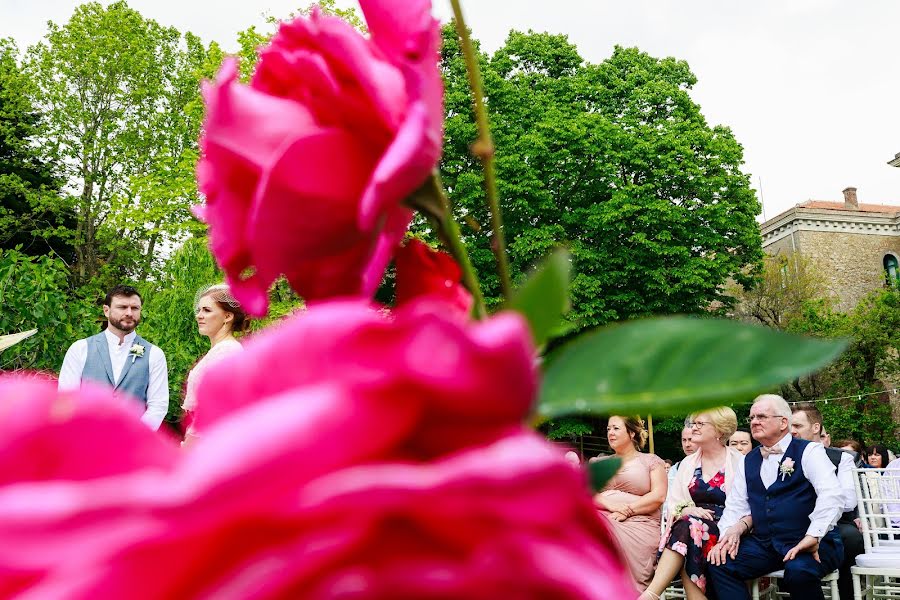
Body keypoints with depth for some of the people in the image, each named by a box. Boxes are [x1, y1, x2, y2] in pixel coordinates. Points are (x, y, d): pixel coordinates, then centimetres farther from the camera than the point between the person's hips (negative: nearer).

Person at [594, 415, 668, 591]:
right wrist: (611, 505, -9)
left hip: (638, 523, -3)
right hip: (601, 518, 4)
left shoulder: (651, 461, 13)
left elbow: (658, 496, 0)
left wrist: (627, 511, -11)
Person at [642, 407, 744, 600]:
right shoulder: (688, 463, 16)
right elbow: (673, 502, 11)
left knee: (687, 527, -33)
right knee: (686, 525, -32)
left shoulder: (739, 462, 1)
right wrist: (687, 509, -11)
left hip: (724, 531, -3)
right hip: (693, 525, 3)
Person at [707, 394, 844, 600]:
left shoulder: (809, 451, -3)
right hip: (763, 543, 5)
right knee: (719, 563, -16)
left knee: (799, 570, -36)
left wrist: (812, 538, -25)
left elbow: (831, 495, -17)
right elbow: (735, 506, 15)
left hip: (811, 543, -5)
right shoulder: (748, 461, 16)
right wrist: (727, 536, -3)